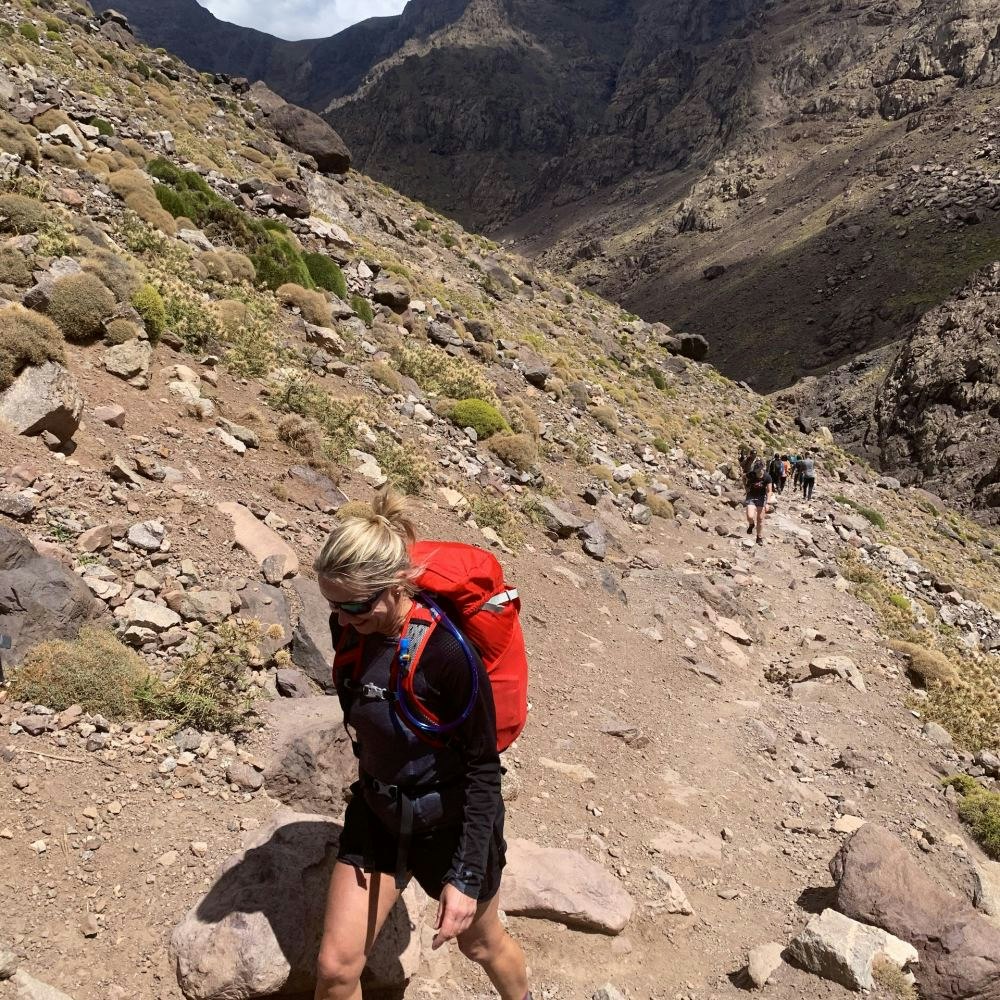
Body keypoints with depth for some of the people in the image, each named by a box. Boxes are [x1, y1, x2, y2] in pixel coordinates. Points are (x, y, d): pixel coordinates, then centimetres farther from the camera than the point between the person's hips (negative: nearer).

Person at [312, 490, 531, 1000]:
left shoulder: (447, 650, -30)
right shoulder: (349, 629, -13)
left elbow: (483, 767, -21)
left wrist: (467, 875, -20)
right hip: (377, 812, 4)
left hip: (450, 819, -4)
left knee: (481, 944, 22)